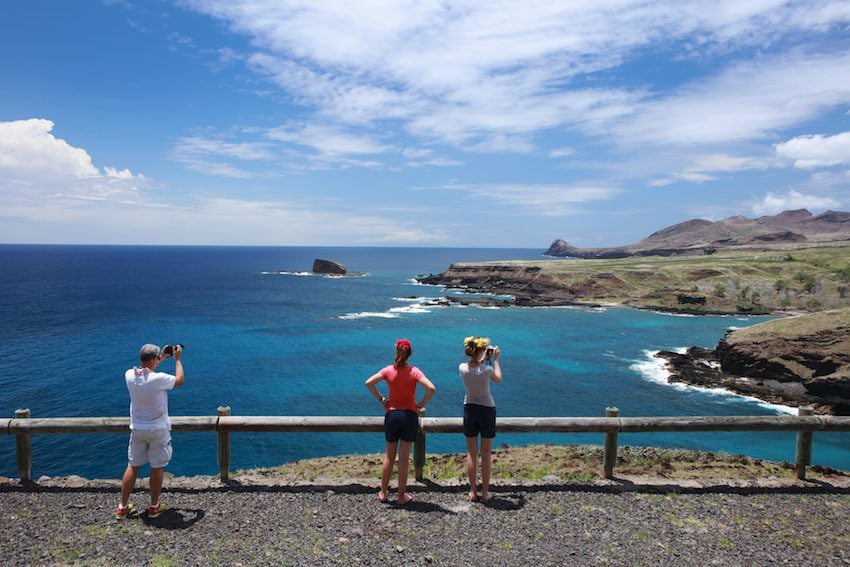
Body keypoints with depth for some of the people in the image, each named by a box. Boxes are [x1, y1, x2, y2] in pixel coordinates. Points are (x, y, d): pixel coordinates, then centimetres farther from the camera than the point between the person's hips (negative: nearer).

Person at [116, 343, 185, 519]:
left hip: (137, 429, 5)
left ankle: (123, 507, 25)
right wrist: (177, 359, 3)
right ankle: (154, 507, 20)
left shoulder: (130, 375, -10)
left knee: (133, 466, 15)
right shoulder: (159, 379, -25)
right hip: (158, 430, -4)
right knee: (157, 468, 9)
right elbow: (180, 380, -5)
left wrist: (161, 358, 20)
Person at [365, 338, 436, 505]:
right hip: (409, 415, -2)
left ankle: (383, 492, 26)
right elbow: (431, 388, -19)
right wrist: (421, 404, -6)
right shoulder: (414, 372, -8)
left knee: (389, 455, 16)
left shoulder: (389, 370, -3)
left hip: (391, 414, 2)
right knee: (404, 457, 8)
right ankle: (401, 495, 16)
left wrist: (380, 399, 0)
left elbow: (369, 382, -9)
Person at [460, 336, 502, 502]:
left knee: (471, 453, 12)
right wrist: (495, 359, 9)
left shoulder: (462, 368, -12)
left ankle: (473, 492, 18)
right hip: (487, 409, -3)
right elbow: (498, 379, 1)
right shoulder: (486, 369, -22)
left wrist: (482, 359, 17)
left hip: (469, 409, 3)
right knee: (486, 454, 9)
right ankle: (485, 492, 16)